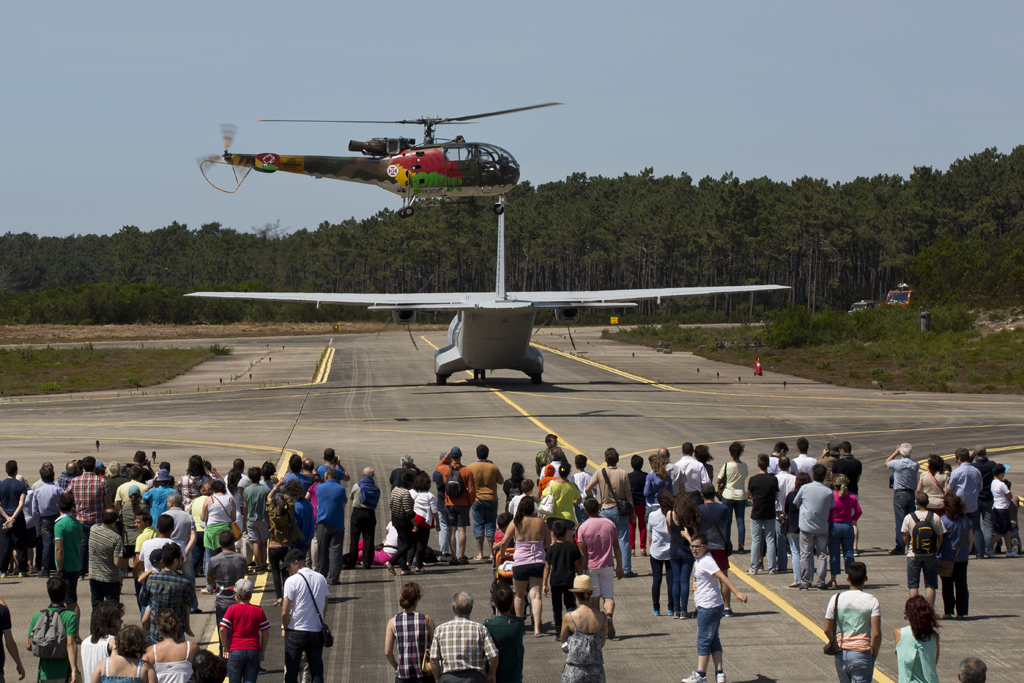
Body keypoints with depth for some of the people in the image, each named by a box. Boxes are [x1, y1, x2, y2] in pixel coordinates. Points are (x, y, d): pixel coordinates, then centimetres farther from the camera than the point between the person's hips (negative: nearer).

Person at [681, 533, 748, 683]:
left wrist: (737, 593, -34)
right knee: (713, 640, 11)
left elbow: (722, 577, -28)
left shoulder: (707, 561, -19)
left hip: (708, 607, -10)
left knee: (703, 641, -4)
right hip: (712, 607, 10)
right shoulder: (700, 560, 9)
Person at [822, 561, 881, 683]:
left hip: (841, 654, 3)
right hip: (861, 654, -3)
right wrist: (874, 656, 0)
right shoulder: (872, 601, -8)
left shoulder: (836, 599, -1)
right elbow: (876, 633, -14)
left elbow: (827, 630, 2)